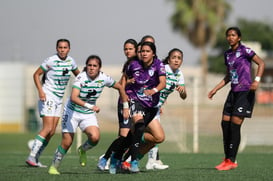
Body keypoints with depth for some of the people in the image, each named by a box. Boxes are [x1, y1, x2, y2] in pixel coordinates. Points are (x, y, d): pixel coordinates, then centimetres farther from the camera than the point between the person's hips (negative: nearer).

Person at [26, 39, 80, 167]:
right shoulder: (51, 61, -13)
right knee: (47, 129, -17)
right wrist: (40, 91, -18)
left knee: (52, 131, 3)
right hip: (48, 96, -7)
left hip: (59, 99, 7)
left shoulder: (70, 61, 5)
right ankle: (32, 156, -15)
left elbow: (78, 74, 23)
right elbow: (36, 74, -7)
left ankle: (36, 158, 8)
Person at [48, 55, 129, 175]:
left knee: (95, 137, -23)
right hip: (72, 112, -3)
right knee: (66, 143, -6)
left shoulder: (104, 78, -10)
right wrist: (90, 106, -49)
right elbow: (73, 97, -37)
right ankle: (54, 166, 17)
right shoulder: (81, 78, -23)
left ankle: (83, 150, 11)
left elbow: (120, 88, 8)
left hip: (89, 115, 3)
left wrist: (125, 107, 9)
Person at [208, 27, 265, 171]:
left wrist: (257, 80, -23)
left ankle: (232, 161, -6)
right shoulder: (227, 54, 15)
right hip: (233, 92, 8)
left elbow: (261, 63, -10)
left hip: (245, 91, -8)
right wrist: (215, 89, 19)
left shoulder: (244, 51, -6)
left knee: (235, 125, -11)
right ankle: (227, 159, 9)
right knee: (225, 123, 2)